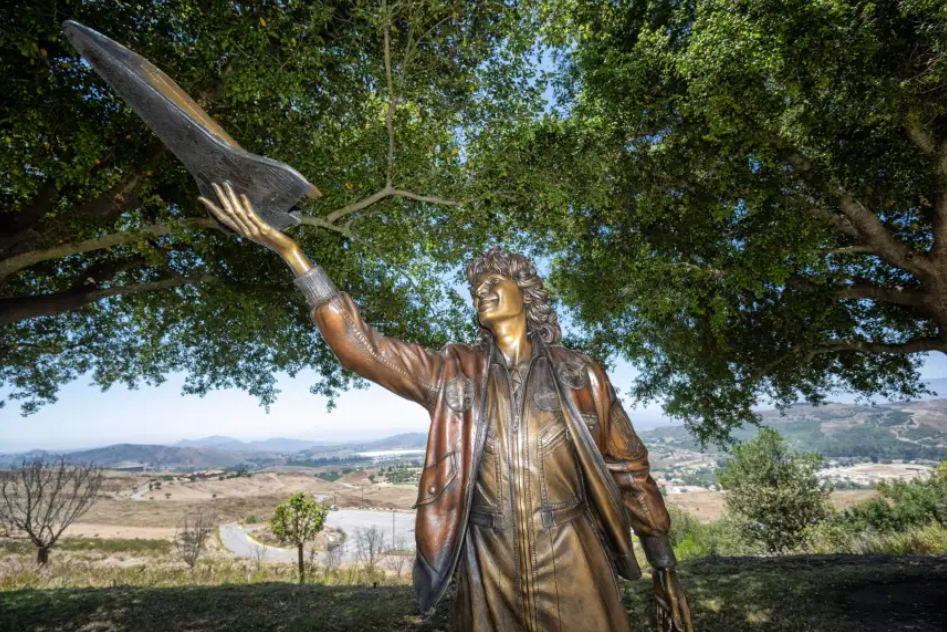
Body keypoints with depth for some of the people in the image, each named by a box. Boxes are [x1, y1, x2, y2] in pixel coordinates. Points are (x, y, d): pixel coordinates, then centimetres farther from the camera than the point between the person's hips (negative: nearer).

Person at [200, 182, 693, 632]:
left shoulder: (578, 375, -2)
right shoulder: (451, 372, -1)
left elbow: (629, 469, 4)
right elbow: (359, 345, -7)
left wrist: (665, 573, 5)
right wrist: (287, 248, -14)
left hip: (574, 571, -1)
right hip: (488, 576, 1)